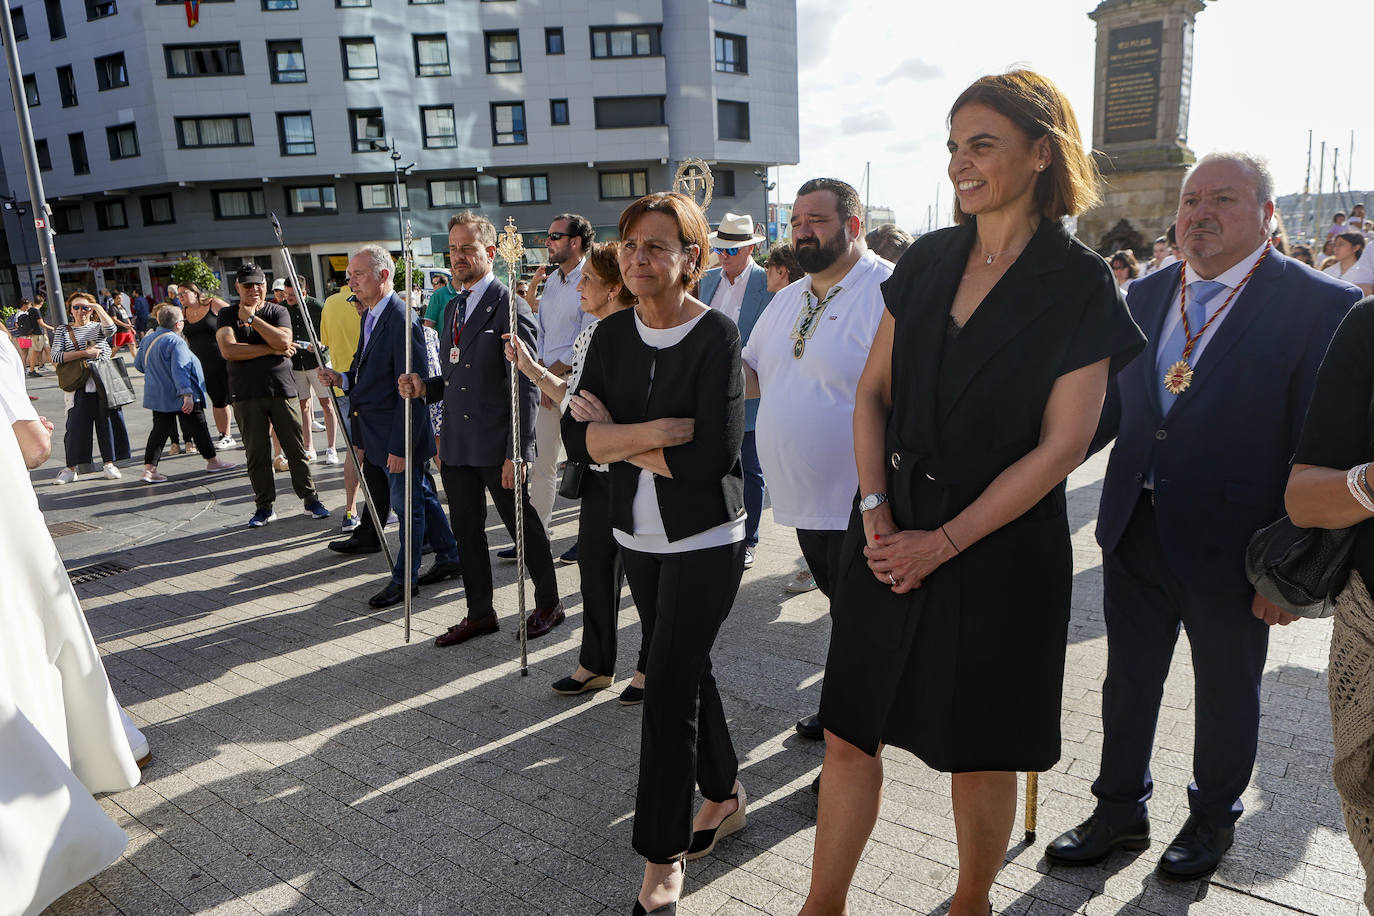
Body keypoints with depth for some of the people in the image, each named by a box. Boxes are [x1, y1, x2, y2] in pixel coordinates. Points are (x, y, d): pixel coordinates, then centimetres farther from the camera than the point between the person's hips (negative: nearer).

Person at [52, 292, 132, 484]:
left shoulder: (98, 327, 11)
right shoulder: (63, 330, 10)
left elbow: (111, 329, -14)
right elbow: (56, 356, -3)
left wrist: (98, 307, -7)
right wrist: (84, 353, -12)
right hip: (78, 385, -1)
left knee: (108, 421, 2)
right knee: (76, 424, -2)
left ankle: (109, 464, 12)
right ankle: (71, 468, 6)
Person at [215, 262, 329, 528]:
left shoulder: (278, 312, 7)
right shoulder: (227, 315, 6)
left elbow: (283, 341, -12)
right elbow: (229, 350, -11)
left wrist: (252, 318, -11)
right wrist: (272, 349, -11)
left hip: (282, 390, 0)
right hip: (246, 395, 0)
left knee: (296, 449, 4)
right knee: (256, 454, 5)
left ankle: (310, 499, 15)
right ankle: (264, 506, 16)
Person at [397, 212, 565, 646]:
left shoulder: (510, 306, -12)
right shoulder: (452, 308, 14)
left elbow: (525, 387, -17)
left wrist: (516, 451, -20)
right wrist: (425, 386, 0)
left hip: (497, 446, -8)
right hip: (456, 446, 8)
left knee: (523, 526, 7)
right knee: (466, 529, 15)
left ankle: (548, 604, 26)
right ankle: (479, 613, 30)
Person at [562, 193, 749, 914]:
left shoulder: (716, 336, -15)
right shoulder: (613, 333, 2)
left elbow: (713, 456, -24)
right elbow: (577, 435, -7)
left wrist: (618, 439, -15)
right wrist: (653, 433, -23)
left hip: (705, 539, -6)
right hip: (638, 535, 6)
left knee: (668, 687, -3)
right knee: (685, 668, 18)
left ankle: (662, 855, 14)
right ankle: (724, 795, 40)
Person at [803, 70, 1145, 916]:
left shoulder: (1080, 285, -8)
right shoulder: (928, 261, 5)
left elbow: (1060, 447, -12)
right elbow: (873, 392, 6)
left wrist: (943, 543, -14)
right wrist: (877, 512, -6)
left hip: (1001, 550, -4)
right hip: (892, 537, 4)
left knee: (980, 750, 13)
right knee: (850, 731, 9)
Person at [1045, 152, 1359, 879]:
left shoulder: (1320, 305, -11)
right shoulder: (1145, 296, 5)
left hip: (1229, 545, -4)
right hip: (1134, 533, 5)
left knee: (1226, 693, 17)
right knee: (1128, 682, 17)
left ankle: (1214, 818, 41)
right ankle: (1120, 811, 37)